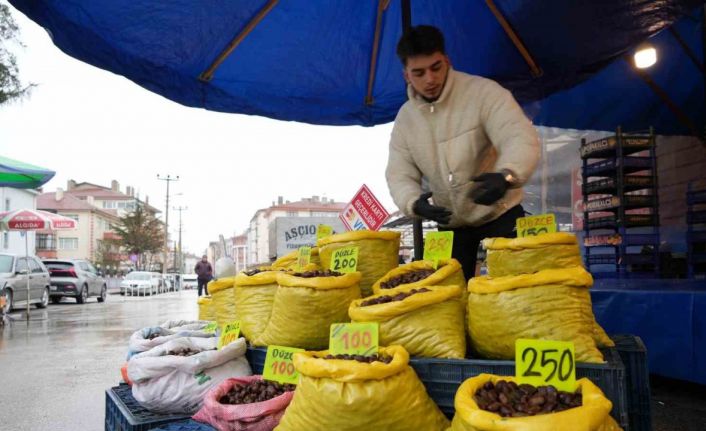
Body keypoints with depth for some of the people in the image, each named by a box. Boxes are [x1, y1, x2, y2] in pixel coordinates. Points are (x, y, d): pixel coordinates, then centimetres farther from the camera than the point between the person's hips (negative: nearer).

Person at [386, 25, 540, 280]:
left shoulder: (484, 92, -16)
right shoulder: (404, 118, 0)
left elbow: (522, 138, -28)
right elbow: (399, 175, -3)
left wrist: (506, 176, -50)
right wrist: (415, 202, -27)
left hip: (500, 216, -4)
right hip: (450, 226, 4)